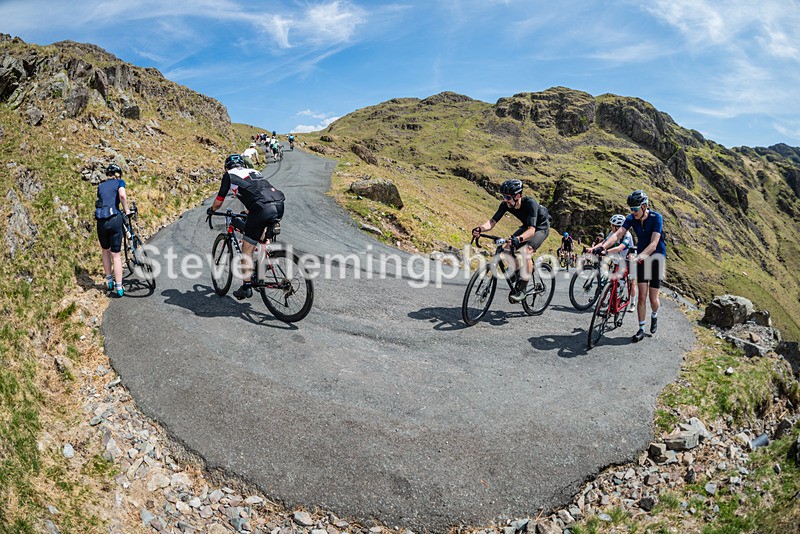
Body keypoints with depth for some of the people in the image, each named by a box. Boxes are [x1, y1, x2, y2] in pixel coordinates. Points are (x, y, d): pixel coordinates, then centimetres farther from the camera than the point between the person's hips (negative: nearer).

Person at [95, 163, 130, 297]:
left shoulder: (100, 186, 19)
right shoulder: (119, 182, 6)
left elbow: (101, 201, 14)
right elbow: (122, 195, -14)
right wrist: (126, 210, -1)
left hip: (101, 221, 3)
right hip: (114, 219, -3)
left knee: (106, 251, 23)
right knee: (116, 254, 3)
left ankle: (109, 281, 28)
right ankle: (119, 287, 4)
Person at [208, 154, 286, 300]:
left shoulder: (229, 175, 17)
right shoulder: (253, 171, 33)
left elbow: (219, 201, 22)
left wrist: (211, 210, 44)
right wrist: (249, 212, 62)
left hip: (262, 209, -6)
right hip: (279, 206, 7)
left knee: (247, 249, 8)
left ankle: (246, 287, 12)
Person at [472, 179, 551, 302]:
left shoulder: (530, 203, -37)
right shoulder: (506, 204, -20)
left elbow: (532, 230, -46)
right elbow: (492, 221, -24)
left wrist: (519, 239, -66)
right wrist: (480, 229, -45)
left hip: (541, 227, -7)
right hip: (527, 226, 7)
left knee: (526, 251, -30)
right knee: (507, 249, -11)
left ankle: (521, 290, -21)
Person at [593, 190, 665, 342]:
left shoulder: (656, 218, -22)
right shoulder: (631, 219, -10)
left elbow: (654, 244, -32)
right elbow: (617, 234, -24)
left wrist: (642, 255, -50)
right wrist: (603, 247, -41)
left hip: (656, 258, -3)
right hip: (641, 257, 3)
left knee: (653, 298, 1)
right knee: (642, 295, -3)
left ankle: (654, 315, 35)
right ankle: (641, 330, 6)